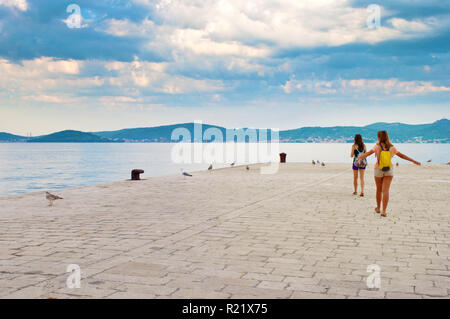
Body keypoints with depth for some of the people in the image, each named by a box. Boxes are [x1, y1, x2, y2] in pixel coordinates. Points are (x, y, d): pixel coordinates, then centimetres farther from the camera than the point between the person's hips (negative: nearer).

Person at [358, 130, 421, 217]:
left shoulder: (377, 146, -6)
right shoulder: (392, 147, 1)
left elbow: (369, 153, -20)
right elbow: (401, 155, 6)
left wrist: (359, 158, -28)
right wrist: (414, 161, 15)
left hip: (378, 170, -1)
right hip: (389, 171, 1)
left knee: (379, 190, 15)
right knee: (385, 190, -4)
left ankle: (378, 208, 30)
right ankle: (384, 211, -13)